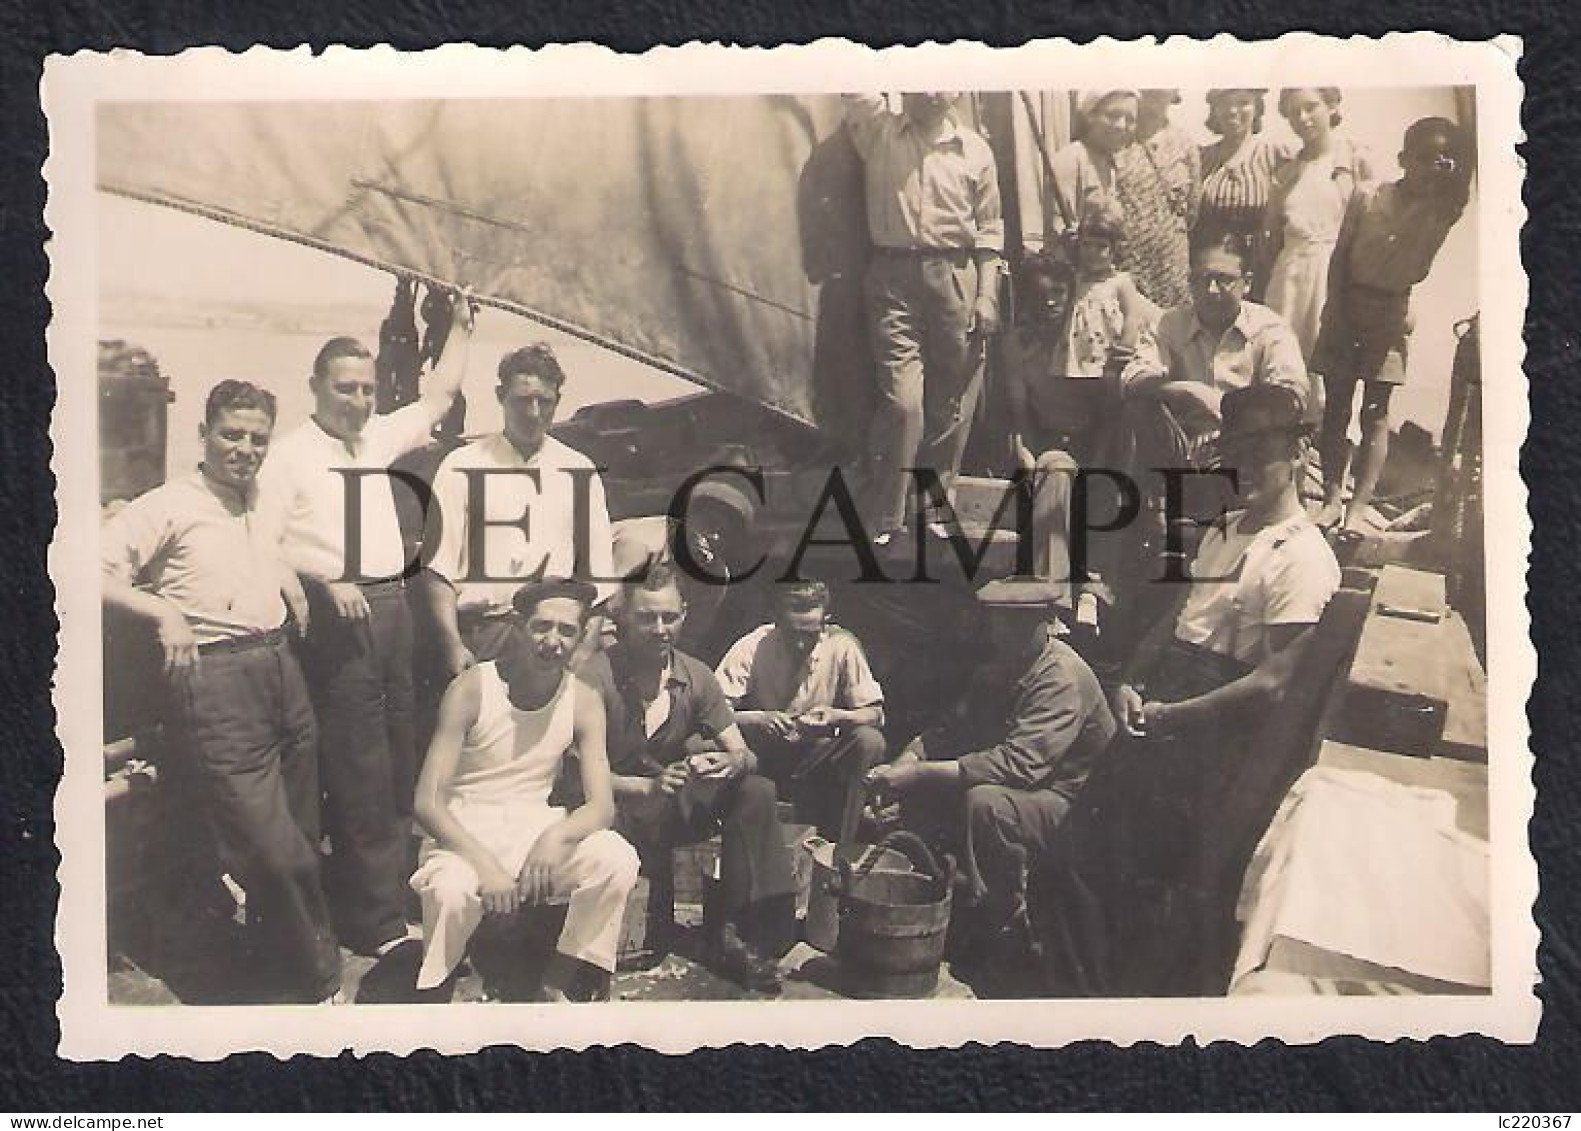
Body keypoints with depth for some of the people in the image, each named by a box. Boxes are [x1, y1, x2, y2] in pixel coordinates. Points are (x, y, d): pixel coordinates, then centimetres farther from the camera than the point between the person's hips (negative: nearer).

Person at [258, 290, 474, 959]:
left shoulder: (377, 437, 15)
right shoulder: (293, 453, -5)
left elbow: (439, 398, 25)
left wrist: (461, 326, 23)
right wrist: (325, 583, -20)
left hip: (393, 608, 8)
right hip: (340, 614, -7)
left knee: (399, 766, 11)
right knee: (361, 777, -6)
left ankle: (377, 900, 23)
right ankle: (380, 926, 0)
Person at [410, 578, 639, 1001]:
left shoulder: (583, 702, -2)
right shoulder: (471, 690, -12)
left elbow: (602, 805, -8)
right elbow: (427, 801, -16)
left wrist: (557, 835, -31)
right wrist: (485, 864, -31)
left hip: (534, 829, 3)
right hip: (464, 834, -3)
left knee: (618, 859, -26)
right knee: (451, 889, -37)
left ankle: (565, 984, -4)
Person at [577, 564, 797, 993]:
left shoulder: (694, 676, 2)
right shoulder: (596, 677, -14)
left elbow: (744, 755, 0)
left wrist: (731, 762, -25)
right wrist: (648, 786, -35)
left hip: (676, 804, 5)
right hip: (618, 808, -5)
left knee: (756, 791, -17)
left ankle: (734, 933, -14)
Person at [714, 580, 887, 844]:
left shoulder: (842, 647, -9)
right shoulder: (750, 649, -12)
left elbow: (875, 714, -4)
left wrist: (837, 717, -25)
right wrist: (758, 719, -33)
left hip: (817, 759, 2)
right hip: (762, 758, -2)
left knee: (869, 742, -25)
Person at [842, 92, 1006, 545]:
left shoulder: (975, 150, 8)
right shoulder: (878, 130, 7)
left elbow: (989, 229, 9)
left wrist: (987, 294, 2)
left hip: (956, 276, 2)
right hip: (893, 274, -2)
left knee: (952, 404, 5)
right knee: (902, 401, -11)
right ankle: (887, 524, -4)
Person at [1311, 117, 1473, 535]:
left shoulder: (1440, 210, -2)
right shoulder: (1368, 198, -3)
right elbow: (1340, 256, 0)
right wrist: (1335, 308, -6)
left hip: (1392, 311, 0)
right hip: (1349, 305, 0)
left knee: (1376, 413, 1)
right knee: (1336, 406, 2)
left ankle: (1359, 507, 1)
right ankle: (1332, 498, 9)